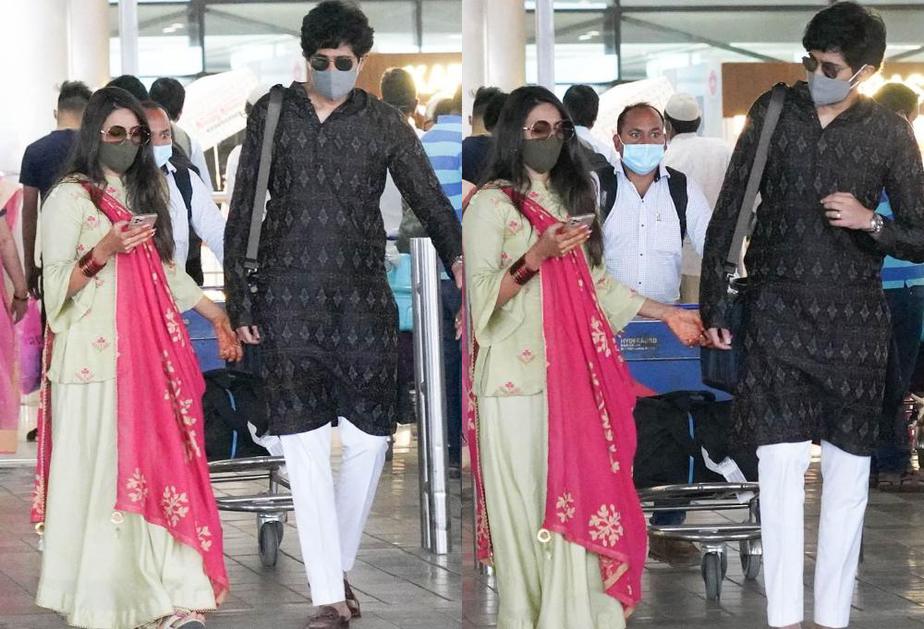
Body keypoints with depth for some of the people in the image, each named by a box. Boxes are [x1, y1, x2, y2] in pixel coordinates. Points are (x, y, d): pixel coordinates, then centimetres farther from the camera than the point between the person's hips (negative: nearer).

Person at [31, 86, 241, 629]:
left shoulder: (147, 191, 19)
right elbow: (58, 286, -6)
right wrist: (101, 253, -21)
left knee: (163, 465, -2)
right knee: (103, 471, -7)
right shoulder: (71, 197, -2)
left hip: (152, 351, 6)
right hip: (97, 355, -6)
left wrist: (216, 314, 24)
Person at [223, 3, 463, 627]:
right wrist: (238, 296, 3)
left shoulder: (384, 122, 4)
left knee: (369, 435, 0)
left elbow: (428, 196, -3)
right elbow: (243, 208, 7)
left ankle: (339, 568, 20)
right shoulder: (272, 114, 4)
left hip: (363, 295, 1)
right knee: (305, 440, -5)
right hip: (289, 297, -1)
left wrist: (457, 255, -20)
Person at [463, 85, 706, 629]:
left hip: (572, 377, 5)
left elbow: (596, 283, 21)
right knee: (525, 503, -4)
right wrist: (535, 257, -25)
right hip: (517, 380, -5)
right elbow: (483, 296, -11)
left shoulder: (569, 198, 18)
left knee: (577, 500, -2)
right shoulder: (491, 204, -3)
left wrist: (667, 314, 16)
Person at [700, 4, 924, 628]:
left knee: (848, 470, 3)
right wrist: (714, 302, 2)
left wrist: (870, 222, -17)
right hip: (776, 312, 0)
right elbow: (730, 211, 5)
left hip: (853, 318, 0)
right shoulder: (774, 110, 1)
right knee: (781, 461, -8)